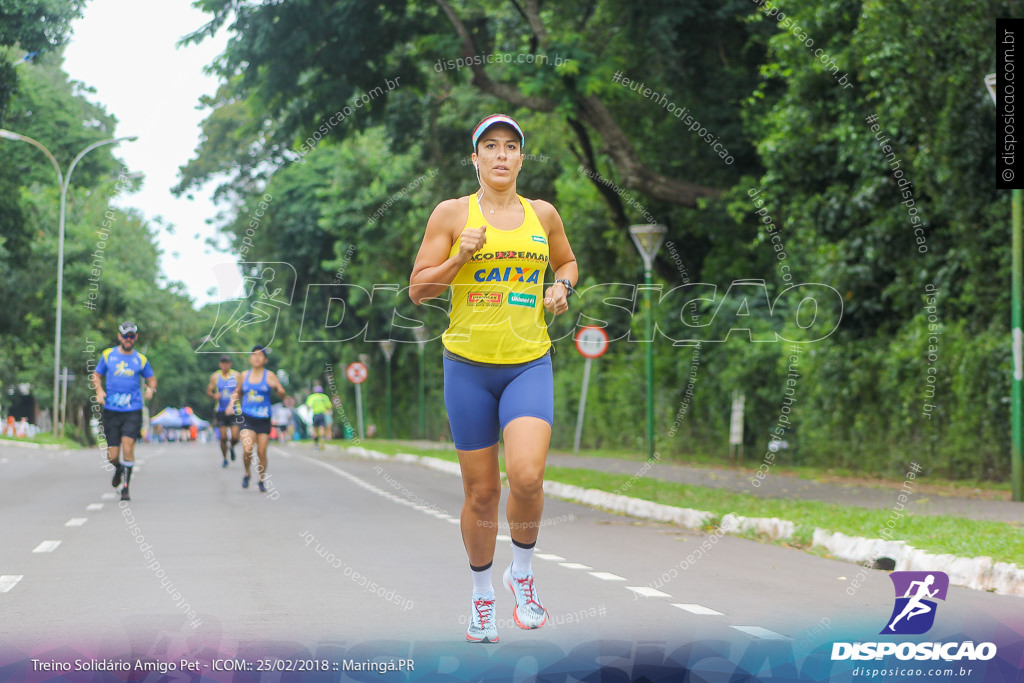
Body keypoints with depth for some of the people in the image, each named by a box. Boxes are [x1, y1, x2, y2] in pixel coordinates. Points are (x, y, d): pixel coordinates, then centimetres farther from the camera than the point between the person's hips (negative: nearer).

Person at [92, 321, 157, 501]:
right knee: (112, 456, 0)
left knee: (128, 446, -18)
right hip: (111, 411, 1)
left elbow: (151, 378, 16)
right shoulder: (108, 355, 6)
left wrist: (151, 389, -6)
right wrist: (99, 390, -4)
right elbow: (96, 375, 16)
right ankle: (118, 469, 37)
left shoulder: (141, 359, 6)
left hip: (133, 411, -1)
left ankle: (126, 488, -6)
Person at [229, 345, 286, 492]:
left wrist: (276, 387, -32)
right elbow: (237, 392, 23)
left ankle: (262, 480, 22)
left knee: (261, 452, 2)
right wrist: (232, 405, 7)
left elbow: (282, 393, -11)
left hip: (263, 419, -1)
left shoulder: (269, 375, -2)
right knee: (247, 449, -16)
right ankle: (247, 474, 11)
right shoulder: (244, 375, 6)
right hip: (246, 418, 1)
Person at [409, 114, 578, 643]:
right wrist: (461, 257, -14)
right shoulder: (451, 214, 1)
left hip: (529, 365, 1)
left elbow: (567, 262, 26)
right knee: (481, 491, 3)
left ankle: (522, 571, 7)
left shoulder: (542, 214, 8)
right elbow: (418, 290, 1)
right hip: (468, 365, -1)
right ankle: (482, 596, 23)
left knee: (526, 477, -20)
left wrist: (561, 287, 4)